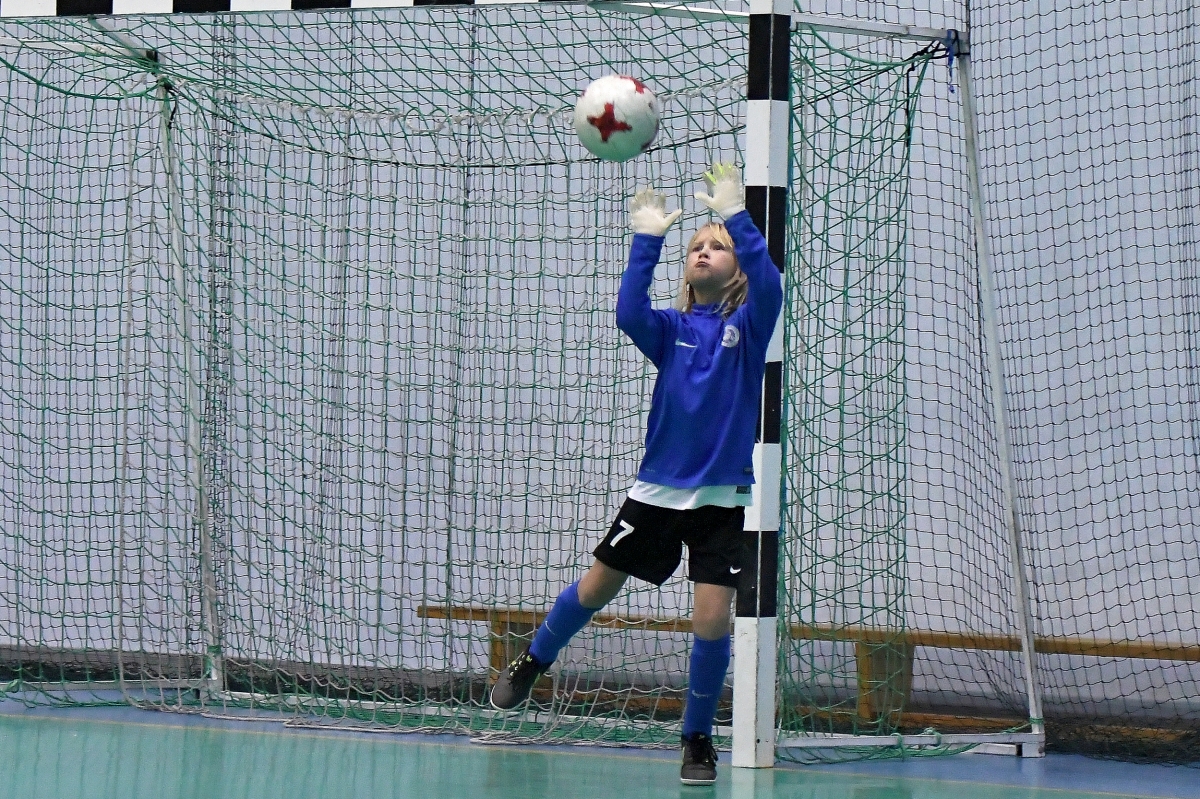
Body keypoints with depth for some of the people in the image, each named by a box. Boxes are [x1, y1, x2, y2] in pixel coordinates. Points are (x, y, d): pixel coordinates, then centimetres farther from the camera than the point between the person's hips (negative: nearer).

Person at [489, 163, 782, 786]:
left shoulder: (747, 325, -1)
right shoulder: (671, 328, 3)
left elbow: (767, 286, -23)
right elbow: (629, 314, -18)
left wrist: (737, 218, -30)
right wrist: (646, 242, -24)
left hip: (721, 499, -2)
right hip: (657, 489, 2)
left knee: (711, 619, -10)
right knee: (596, 588, 11)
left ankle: (697, 740, 9)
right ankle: (532, 663, 39)